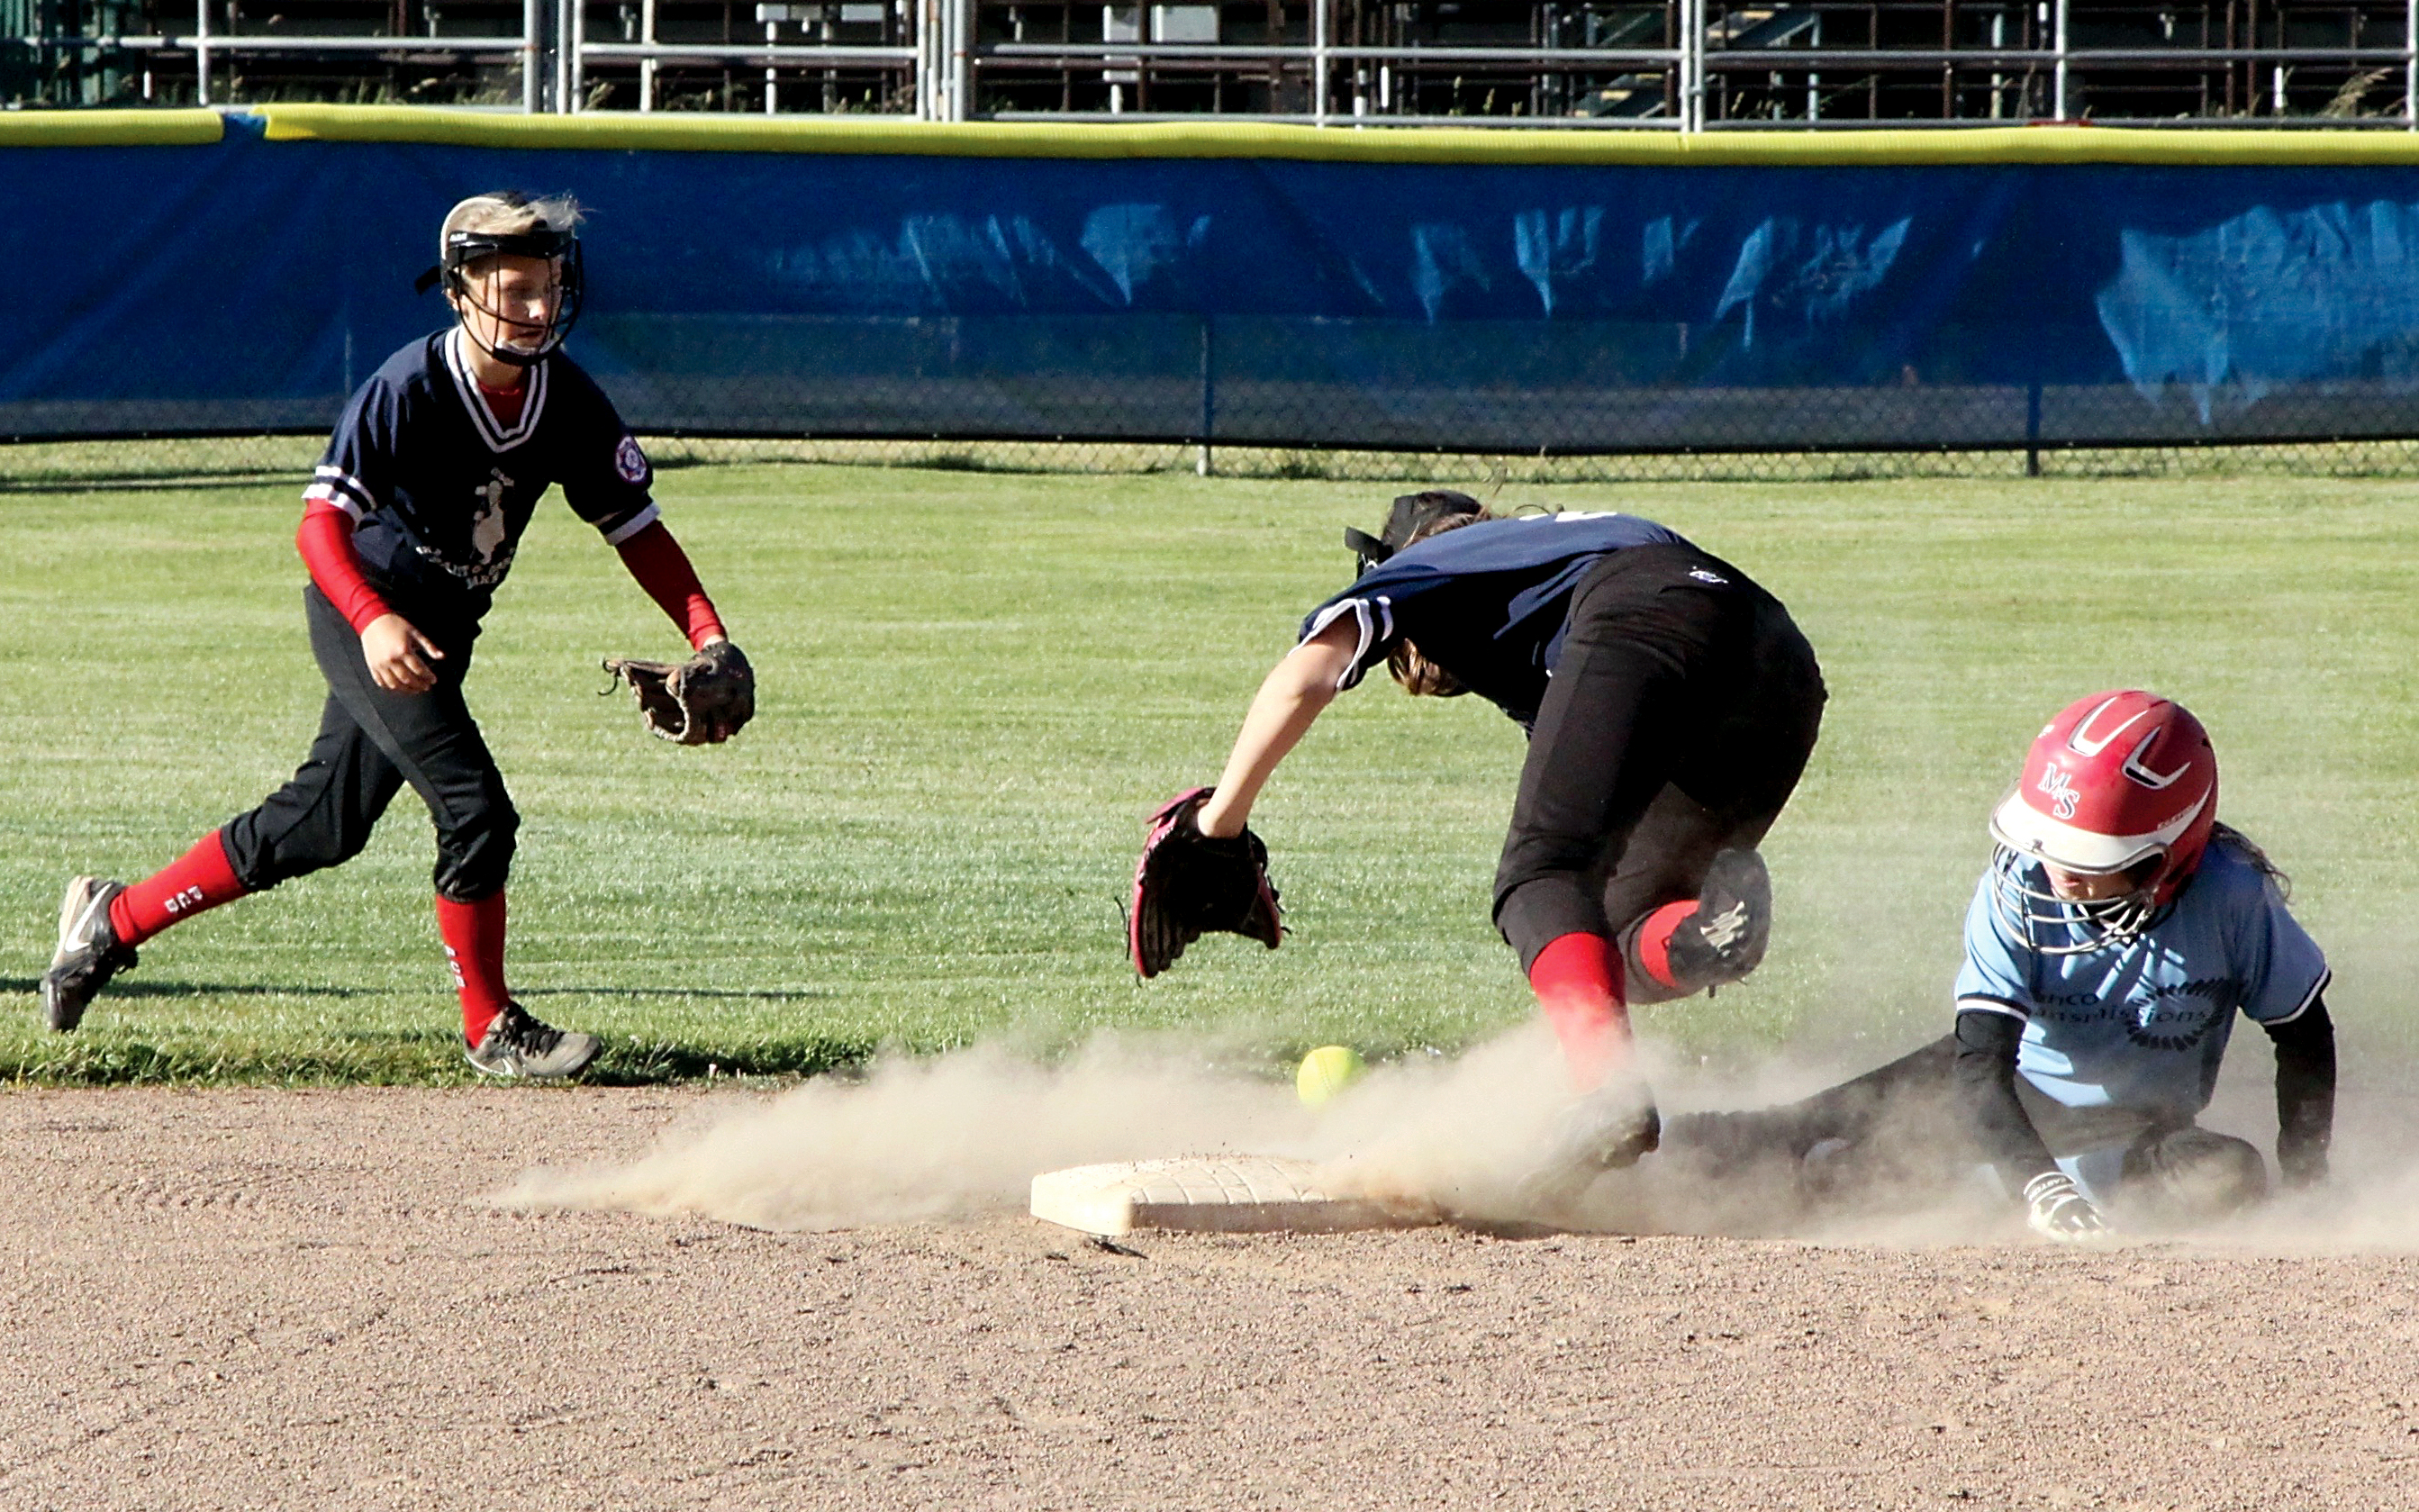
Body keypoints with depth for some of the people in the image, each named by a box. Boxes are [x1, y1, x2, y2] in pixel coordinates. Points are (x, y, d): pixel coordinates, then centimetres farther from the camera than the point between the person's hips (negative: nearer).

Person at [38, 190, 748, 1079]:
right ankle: (490, 1031, -4)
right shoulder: (408, 389, -22)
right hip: (365, 615, -7)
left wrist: (708, 638, -13)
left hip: (441, 630, 7)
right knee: (474, 807, -17)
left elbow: (636, 529, 1)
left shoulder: (568, 401, -5)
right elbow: (322, 522, -28)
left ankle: (114, 917, 28)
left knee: (323, 825, 14)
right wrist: (375, 621, -45)